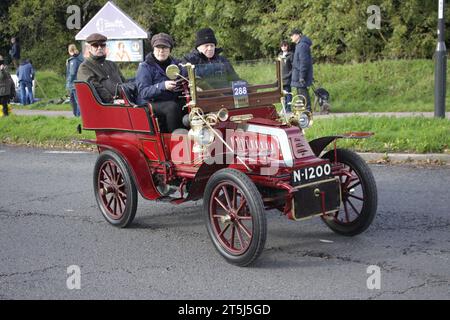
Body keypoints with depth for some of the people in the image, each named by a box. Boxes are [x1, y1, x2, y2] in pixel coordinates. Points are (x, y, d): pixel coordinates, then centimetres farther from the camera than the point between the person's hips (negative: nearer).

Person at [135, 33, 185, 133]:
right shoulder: (145, 67, 0)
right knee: (172, 107, -34)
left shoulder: (174, 64, 18)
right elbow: (143, 92, -13)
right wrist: (162, 86, -29)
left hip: (173, 100, 5)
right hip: (151, 103, -5)